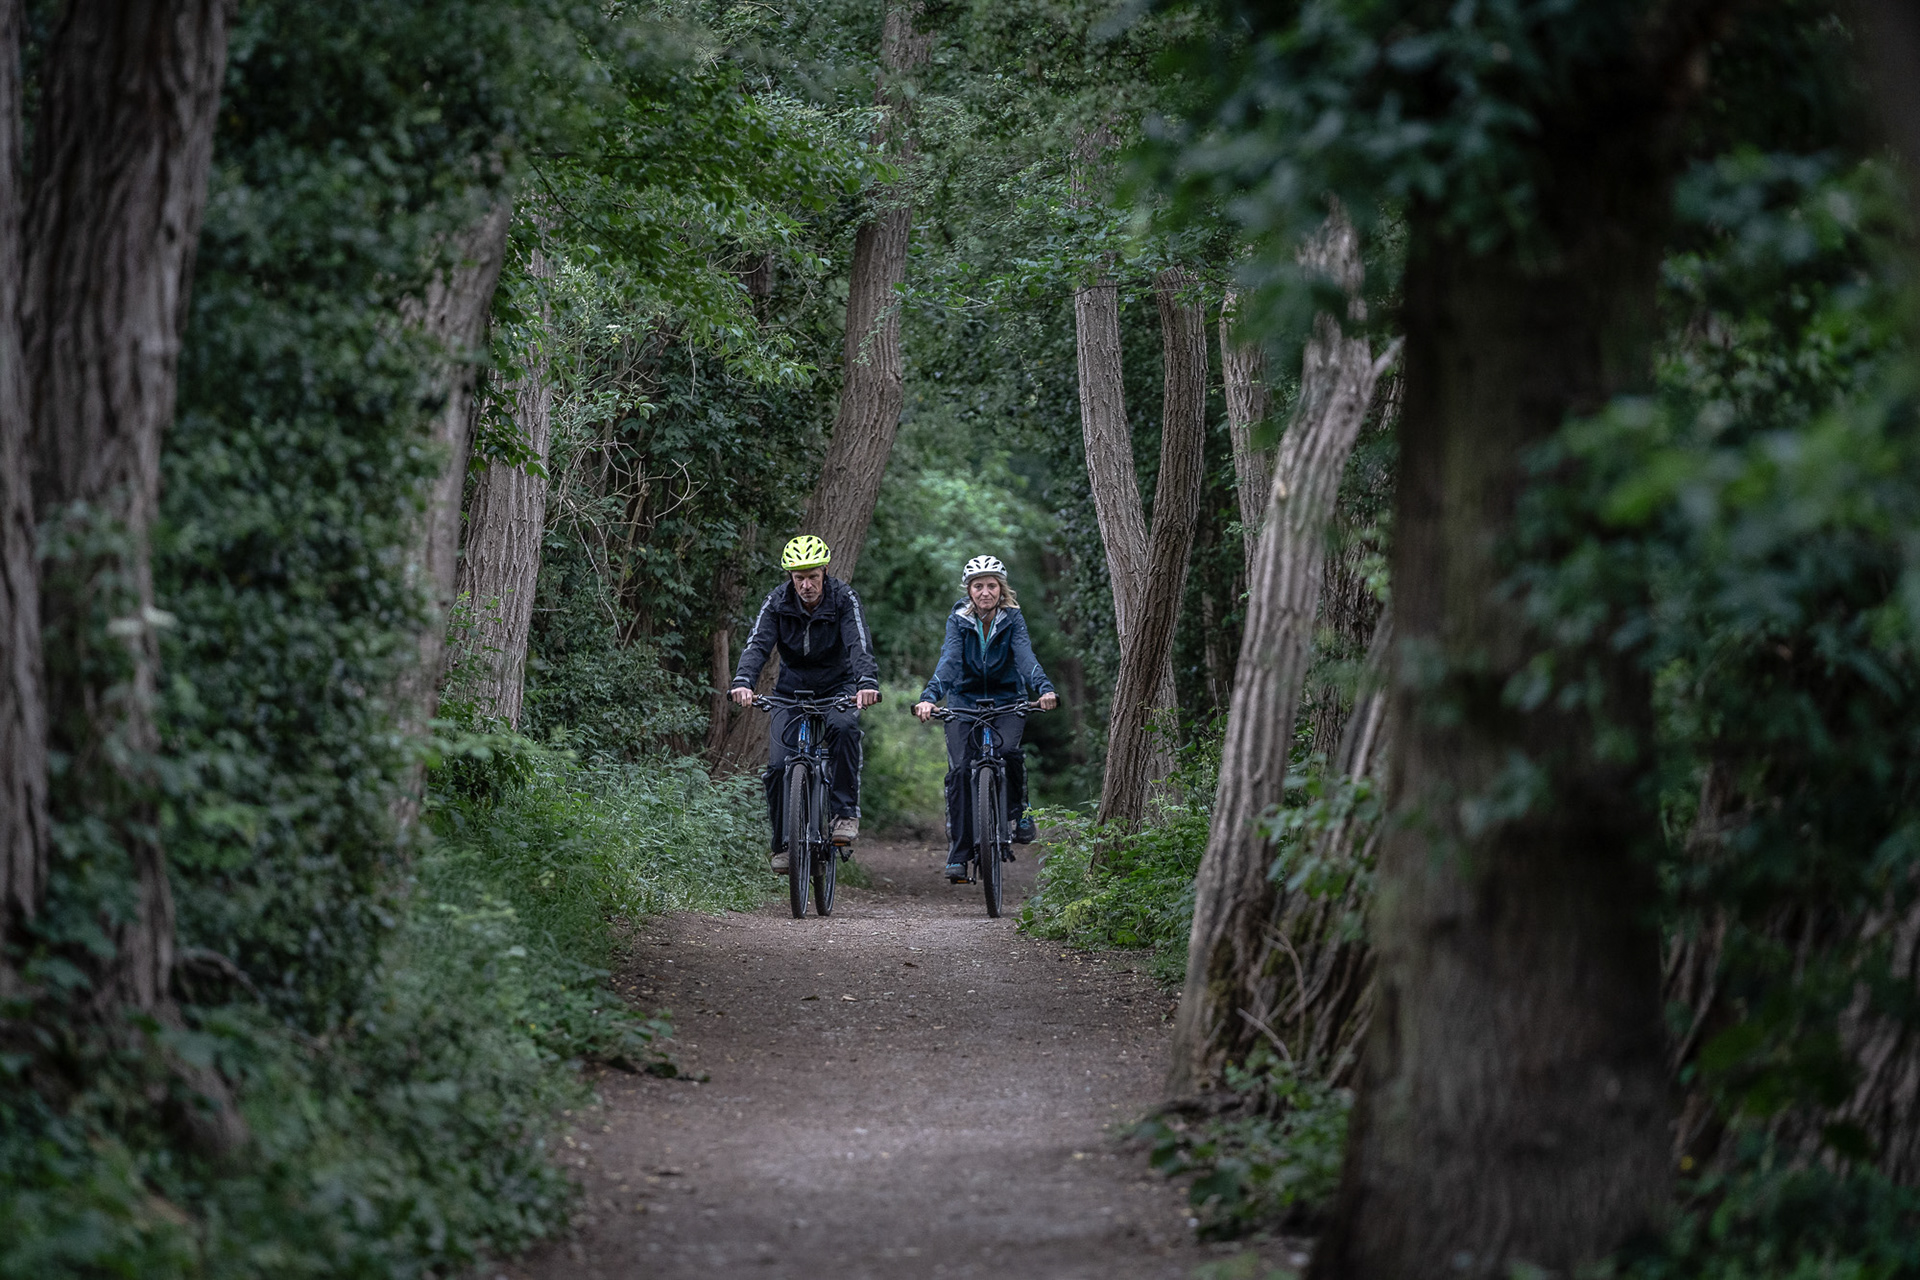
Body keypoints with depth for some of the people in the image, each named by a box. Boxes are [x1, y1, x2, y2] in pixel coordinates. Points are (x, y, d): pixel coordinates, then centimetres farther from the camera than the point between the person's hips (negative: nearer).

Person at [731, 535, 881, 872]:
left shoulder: (843, 599, -18)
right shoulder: (777, 601, -12)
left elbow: (860, 645, -30)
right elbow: (757, 645, -23)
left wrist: (868, 683, -50)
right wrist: (743, 682, -43)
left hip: (836, 687, -2)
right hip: (792, 690, 2)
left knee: (844, 727, -36)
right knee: (778, 765, -13)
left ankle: (846, 812, -27)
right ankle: (783, 843, 4)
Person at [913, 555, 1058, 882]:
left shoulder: (1012, 618, -9)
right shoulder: (959, 620, -10)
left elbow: (1025, 656, -24)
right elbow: (950, 661, -24)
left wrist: (1045, 689, -44)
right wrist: (929, 697, -42)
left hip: (1007, 699, 0)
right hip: (965, 699, 0)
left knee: (1008, 750, -28)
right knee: (960, 769, -15)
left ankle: (1019, 811, 0)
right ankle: (958, 852, -9)